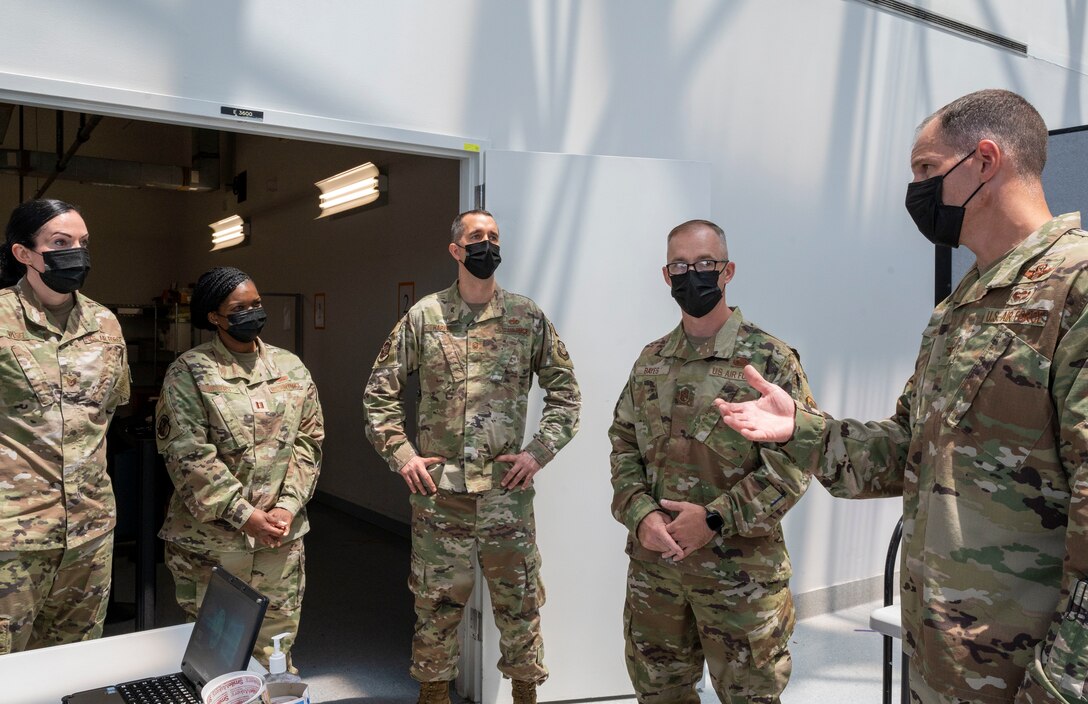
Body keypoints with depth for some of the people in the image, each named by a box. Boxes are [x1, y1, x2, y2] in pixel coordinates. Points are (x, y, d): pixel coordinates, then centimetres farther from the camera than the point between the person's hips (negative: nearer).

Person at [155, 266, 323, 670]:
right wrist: (244, 515, -15)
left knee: (277, 650, 11)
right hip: (210, 539, -3)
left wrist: (287, 507, -7)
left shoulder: (290, 369, 8)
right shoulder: (189, 372, -5)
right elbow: (188, 454, -12)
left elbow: (308, 440, 5)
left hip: (282, 537, 3)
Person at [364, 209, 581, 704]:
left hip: (507, 487, 0)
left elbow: (564, 390, 7)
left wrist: (540, 451, -3)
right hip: (438, 488, 0)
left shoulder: (528, 316, 3)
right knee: (436, 602, 11)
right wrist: (401, 454, -2)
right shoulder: (423, 316, 2)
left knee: (520, 600, 10)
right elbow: (380, 390, 6)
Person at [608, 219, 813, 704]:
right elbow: (623, 446, 9)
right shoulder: (650, 362, 9)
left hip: (741, 570, -4)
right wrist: (640, 514, -8)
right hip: (652, 565, 4)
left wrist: (715, 518, -18)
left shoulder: (771, 360, -7)